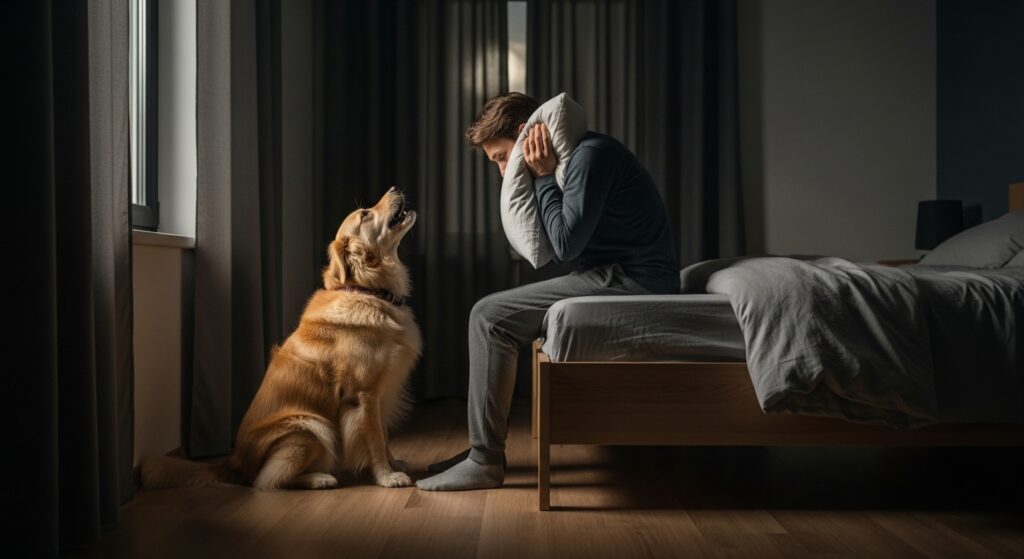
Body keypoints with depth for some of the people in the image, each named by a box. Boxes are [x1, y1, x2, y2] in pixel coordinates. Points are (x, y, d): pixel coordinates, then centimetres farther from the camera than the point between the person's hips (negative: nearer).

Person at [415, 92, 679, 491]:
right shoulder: (576, 156, 17)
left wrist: (544, 176, -10)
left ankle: (485, 462, -8)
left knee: (490, 317, -13)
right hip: (619, 276, 10)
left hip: (632, 280, -10)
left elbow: (565, 245, -18)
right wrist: (545, 176, 5)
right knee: (496, 315, 14)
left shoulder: (591, 153, -14)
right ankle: (484, 446, 15)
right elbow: (562, 245, 16)